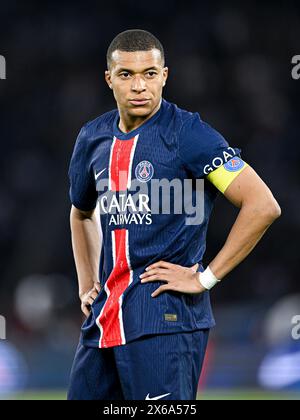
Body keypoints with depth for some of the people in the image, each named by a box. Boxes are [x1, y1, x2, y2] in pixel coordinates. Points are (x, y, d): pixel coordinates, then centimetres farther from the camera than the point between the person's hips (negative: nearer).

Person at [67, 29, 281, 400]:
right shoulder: (93, 138, 11)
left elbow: (263, 206, -15)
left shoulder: (187, 134, -9)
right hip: (105, 314, 7)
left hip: (165, 318, -7)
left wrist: (205, 278, -13)